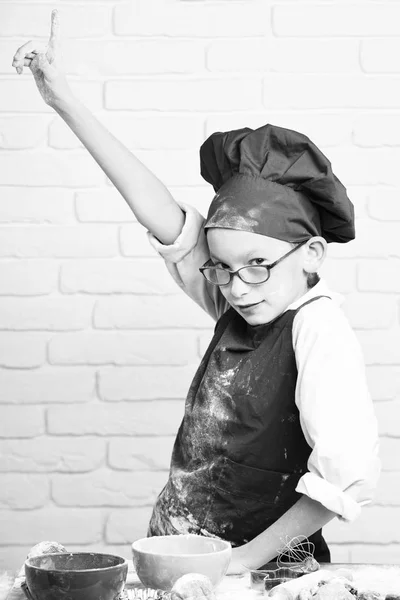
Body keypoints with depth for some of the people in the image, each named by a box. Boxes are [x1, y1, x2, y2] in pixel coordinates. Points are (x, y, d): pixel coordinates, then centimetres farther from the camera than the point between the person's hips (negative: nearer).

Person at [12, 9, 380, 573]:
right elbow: (161, 215, 0)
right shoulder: (238, 304, 3)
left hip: (259, 570, -5)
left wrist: (247, 557, -15)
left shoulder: (319, 327, -16)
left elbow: (347, 476, -23)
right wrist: (64, 100, -2)